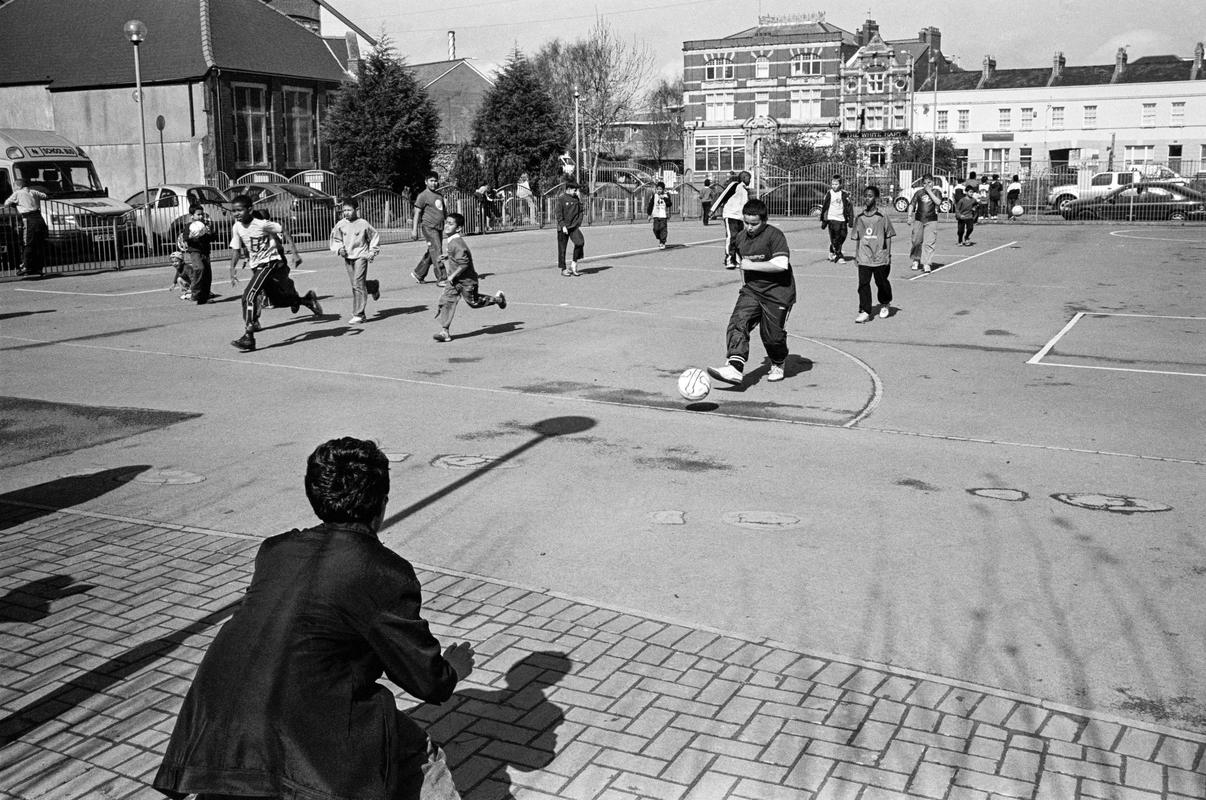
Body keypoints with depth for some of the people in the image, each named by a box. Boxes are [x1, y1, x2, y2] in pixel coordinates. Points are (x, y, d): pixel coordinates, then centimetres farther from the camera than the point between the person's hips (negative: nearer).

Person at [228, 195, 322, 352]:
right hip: (256, 265, 7)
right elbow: (236, 249, 6)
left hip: (270, 262, -7)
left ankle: (248, 337, -18)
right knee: (277, 300, 16)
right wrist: (233, 269, -8)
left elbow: (283, 232, -9)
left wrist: (295, 253, -13)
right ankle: (307, 300, 42)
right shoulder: (236, 227, -2)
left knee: (249, 295, -20)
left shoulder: (261, 224, -19)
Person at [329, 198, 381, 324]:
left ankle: (359, 314, -6)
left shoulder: (363, 224, -7)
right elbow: (335, 240, 14)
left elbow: (375, 237, 5)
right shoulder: (340, 225, 2)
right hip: (347, 258, 5)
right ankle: (374, 286, 42)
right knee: (355, 284, 11)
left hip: (361, 256, -5)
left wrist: (372, 252, -1)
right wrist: (339, 248, -5)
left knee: (358, 284, -11)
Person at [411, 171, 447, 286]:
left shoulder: (439, 195, 18)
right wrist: (414, 229, -10)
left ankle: (418, 274, 24)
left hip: (439, 228, 8)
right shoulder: (423, 196, -4)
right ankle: (441, 279, -13)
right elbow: (417, 213, -5)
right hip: (429, 227, -8)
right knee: (437, 253, -12)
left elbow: (442, 212, 25)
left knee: (430, 253, 11)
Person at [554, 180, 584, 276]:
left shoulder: (576, 199, 8)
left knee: (580, 242, -16)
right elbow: (558, 214, -10)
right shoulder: (561, 199, -8)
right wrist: (563, 226, -14)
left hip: (574, 226, 4)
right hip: (563, 228, -4)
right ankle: (563, 269, 14)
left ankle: (574, 263, -1)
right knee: (562, 248, 2)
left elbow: (580, 211, 19)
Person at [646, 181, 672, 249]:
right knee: (656, 229, -4)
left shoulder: (666, 196, 4)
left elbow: (669, 204, -6)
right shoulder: (654, 196, 5)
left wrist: (665, 198, -17)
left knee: (663, 228, -9)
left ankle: (663, 243, -2)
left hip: (663, 215, -1)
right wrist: (649, 214, 7)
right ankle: (659, 239, 23)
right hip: (656, 215, 1)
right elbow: (650, 205, 9)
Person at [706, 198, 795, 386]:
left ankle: (778, 365, 34)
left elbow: (781, 265, -24)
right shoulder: (740, 238, 8)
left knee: (772, 334, 2)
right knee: (737, 323, -17)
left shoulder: (774, 235, -14)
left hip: (777, 292, -5)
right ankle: (735, 368, -29)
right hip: (751, 290, 6)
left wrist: (751, 265, -20)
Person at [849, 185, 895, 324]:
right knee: (863, 283, -6)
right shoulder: (859, 218, 3)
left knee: (882, 282, 11)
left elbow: (888, 237, 2)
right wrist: (856, 255, 8)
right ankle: (864, 311, -1)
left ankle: (885, 305, 35)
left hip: (880, 257, -2)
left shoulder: (882, 217, -4)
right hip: (864, 258, 2)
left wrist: (888, 254, -1)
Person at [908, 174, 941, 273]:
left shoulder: (936, 192, 4)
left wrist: (929, 191, -12)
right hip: (919, 220, 2)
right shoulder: (918, 193, 7)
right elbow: (912, 204, 7)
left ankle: (927, 264, -8)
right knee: (916, 241, 8)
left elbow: (938, 202, -13)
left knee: (929, 242, -8)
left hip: (931, 221, -2)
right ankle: (916, 260, 28)